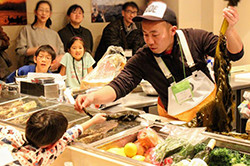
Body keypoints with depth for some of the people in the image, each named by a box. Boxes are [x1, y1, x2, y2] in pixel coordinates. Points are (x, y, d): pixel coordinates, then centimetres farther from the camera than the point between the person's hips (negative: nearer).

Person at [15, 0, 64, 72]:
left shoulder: (54, 34, 23)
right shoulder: (27, 29, 12)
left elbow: (62, 53, 18)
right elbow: (19, 51, 0)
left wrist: (59, 59, -6)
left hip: (52, 71, 4)